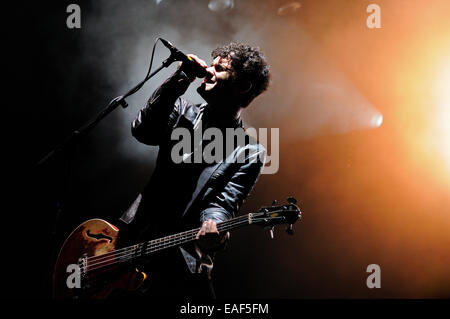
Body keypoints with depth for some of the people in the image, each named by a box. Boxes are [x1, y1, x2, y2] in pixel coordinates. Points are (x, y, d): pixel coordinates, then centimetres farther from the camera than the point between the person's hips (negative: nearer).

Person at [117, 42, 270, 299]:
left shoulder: (250, 153, -1)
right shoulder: (184, 112, 11)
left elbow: (223, 204, -11)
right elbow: (143, 131, -6)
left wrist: (214, 231, -34)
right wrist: (180, 80, -10)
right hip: (132, 239, 3)